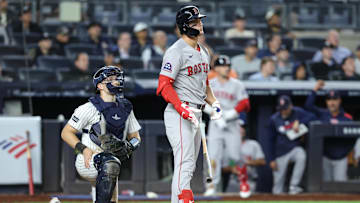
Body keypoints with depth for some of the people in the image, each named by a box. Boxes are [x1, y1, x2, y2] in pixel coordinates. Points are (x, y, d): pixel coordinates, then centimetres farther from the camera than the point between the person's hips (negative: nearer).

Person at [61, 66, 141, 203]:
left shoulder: (126, 108, 12)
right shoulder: (90, 108, -7)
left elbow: (135, 137, 19)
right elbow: (66, 133, -4)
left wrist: (128, 147, -5)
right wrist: (83, 149, -18)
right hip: (87, 161, -7)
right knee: (111, 163, -35)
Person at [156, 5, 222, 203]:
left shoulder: (203, 51, 17)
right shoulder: (176, 52, -12)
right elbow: (164, 85, -18)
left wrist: (213, 102, 10)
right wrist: (183, 109, -26)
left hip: (195, 114, 9)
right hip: (178, 114, -9)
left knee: (189, 168, 11)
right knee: (184, 164, -17)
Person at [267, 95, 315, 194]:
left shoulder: (298, 113, -3)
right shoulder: (274, 119, -3)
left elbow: (312, 117, -17)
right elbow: (270, 140, 2)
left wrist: (299, 123, -28)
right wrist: (271, 159, -1)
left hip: (295, 148, -1)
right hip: (281, 152, 1)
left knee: (301, 156, -34)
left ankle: (293, 186, -28)